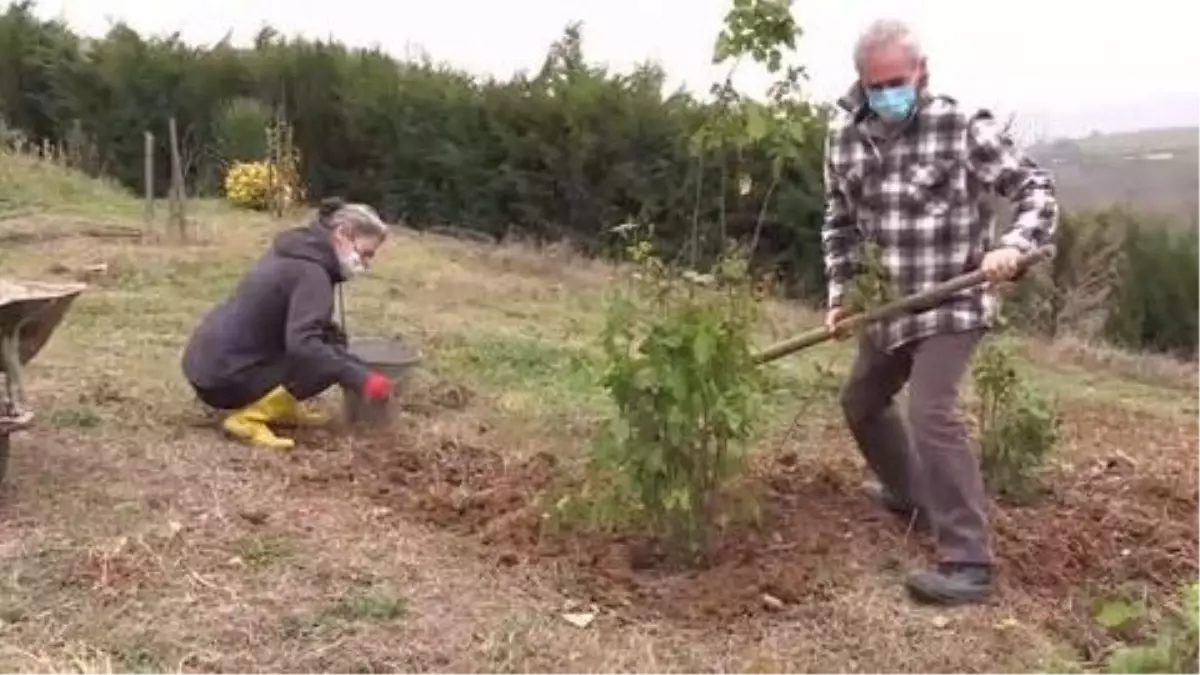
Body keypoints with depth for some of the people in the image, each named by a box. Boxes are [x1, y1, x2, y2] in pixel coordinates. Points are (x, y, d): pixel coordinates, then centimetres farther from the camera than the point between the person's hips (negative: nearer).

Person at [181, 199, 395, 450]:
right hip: (223, 376, -9)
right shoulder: (310, 271, -19)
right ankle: (248, 418, -14)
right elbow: (302, 344, -33)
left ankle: (281, 409, 13)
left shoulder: (296, 251, 10)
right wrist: (361, 378, -35)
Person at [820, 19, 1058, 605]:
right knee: (861, 402, 21)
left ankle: (968, 563, -16)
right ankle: (910, 497, 46)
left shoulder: (964, 128, -15)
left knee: (931, 414, -21)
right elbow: (840, 222, 12)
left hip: (952, 303, -7)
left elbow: (1036, 189, -10)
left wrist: (1014, 245, -29)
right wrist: (840, 293, 5)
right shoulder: (845, 136, 1)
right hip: (889, 306, 7)